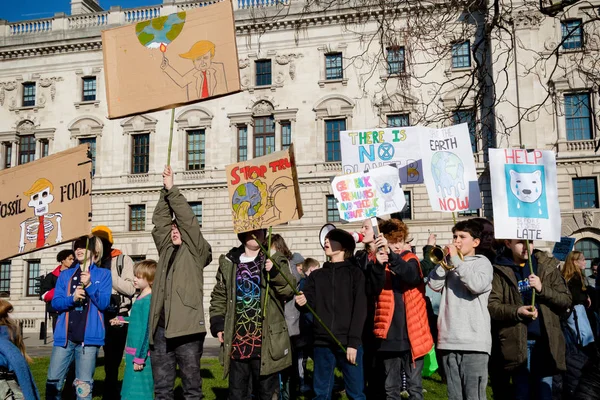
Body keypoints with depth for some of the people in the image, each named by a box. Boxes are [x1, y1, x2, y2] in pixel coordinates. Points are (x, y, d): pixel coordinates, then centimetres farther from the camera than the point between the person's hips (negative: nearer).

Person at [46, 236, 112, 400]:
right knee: (53, 382, 3)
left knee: (84, 386, 1)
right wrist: (72, 298, -15)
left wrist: (90, 285, -17)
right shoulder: (65, 274, 14)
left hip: (88, 337, -3)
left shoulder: (103, 274, 6)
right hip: (64, 336, 3)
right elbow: (55, 302, 5)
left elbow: (104, 304, -3)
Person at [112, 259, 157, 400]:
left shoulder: (148, 300, -17)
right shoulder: (140, 298, 10)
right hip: (133, 352, 9)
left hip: (140, 355, -9)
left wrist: (139, 357, -18)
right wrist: (122, 320, 34)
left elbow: (146, 330, -19)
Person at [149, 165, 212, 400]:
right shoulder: (166, 249, 17)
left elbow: (188, 220, -4)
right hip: (161, 328, 5)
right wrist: (164, 191, 4)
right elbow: (160, 221, 12)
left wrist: (172, 189, -1)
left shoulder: (196, 252, 4)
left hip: (186, 327, -5)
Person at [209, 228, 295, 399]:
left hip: (265, 341, -2)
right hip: (237, 341, 2)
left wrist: (275, 273, -20)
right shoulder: (228, 263, 9)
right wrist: (217, 323, 4)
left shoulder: (274, 261, 4)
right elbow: (219, 296, 14)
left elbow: (289, 290, -5)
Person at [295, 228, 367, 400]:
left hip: (349, 342, -3)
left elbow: (360, 310, -4)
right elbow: (310, 303, 3)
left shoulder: (355, 273, 3)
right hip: (322, 343, 3)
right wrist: (303, 302, -21)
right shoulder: (316, 275, 14)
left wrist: (353, 342, -11)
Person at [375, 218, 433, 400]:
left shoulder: (411, 260, 1)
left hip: (411, 335, -1)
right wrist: (377, 266, -27)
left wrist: (391, 254, -38)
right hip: (389, 336, 2)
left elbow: (411, 276, -23)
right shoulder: (379, 263, 4)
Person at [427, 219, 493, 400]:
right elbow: (434, 284, 1)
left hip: (474, 340, -5)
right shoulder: (450, 262, 15)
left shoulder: (482, 262, 3)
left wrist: (456, 260, -11)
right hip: (449, 339, 5)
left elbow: (477, 285, -17)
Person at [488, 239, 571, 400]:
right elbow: (491, 305, -6)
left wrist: (542, 289, -13)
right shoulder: (500, 270, -1)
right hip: (517, 341, -2)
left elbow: (566, 300, 3)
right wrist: (516, 311, -21)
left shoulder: (547, 265, 6)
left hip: (546, 339, 2)